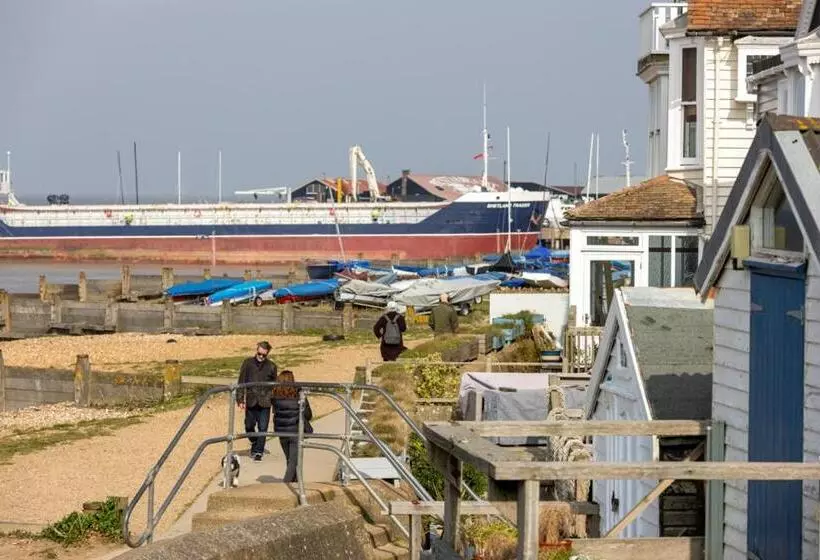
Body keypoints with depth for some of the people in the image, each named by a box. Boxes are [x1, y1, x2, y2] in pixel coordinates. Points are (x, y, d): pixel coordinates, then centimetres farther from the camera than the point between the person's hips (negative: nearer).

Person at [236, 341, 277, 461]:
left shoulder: (271, 366, 2)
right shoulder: (248, 363, 0)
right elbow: (241, 382, 2)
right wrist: (240, 399, -4)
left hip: (265, 402, -1)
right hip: (251, 401, 1)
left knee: (262, 428, -3)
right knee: (249, 426, 9)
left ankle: (258, 452, 7)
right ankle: (254, 443, 36)